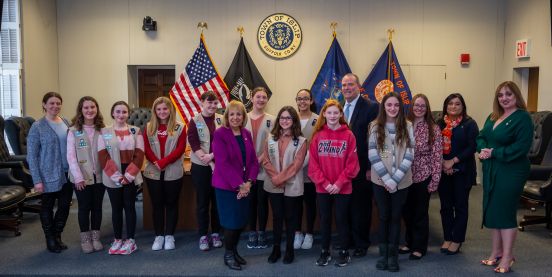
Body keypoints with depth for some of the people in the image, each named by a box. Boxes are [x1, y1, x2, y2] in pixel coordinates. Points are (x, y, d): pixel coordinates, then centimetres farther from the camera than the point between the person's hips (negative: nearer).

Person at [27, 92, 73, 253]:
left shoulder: (66, 123, 5)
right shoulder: (37, 127, -9)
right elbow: (31, 156, -9)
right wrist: (37, 180, -14)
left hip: (67, 174, 4)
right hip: (49, 175, -4)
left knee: (65, 205, 9)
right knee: (47, 207, 10)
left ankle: (57, 236, 28)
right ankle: (50, 240, 25)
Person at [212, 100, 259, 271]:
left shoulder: (247, 134, 7)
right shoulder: (220, 134, -12)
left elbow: (254, 160, 5)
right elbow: (223, 164, -19)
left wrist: (249, 182, -9)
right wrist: (239, 184, -20)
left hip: (244, 186, 6)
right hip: (226, 186, -6)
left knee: (242, 220, 10)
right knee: (232, 221, -1)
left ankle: (234, 250, 30)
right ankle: (228, 254, 19)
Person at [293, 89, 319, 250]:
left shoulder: (318, 120, -5)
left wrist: (304, 159, -13)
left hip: (310, 169, -2)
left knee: (310, 202, 8)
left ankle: (309, 234, 22)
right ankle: (297, 233, 25)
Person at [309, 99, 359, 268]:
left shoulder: (348, 135, -3)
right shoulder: (318, 135, 1)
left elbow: (352, 163, -6)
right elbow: (313, 163, -2)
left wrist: (339, 183, -13)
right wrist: (325, 183, -10)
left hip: (343, 188, -2)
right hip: (322, 188, 2)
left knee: (342, 219, 7)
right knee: (324, 220, 11)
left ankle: (344, 252, 21)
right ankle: (325, 252, 24)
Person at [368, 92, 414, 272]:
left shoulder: (407, 127, 1)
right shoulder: (375, 126, -1)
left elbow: (409, 155, -5)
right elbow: (372, 155, -7)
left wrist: (395, 179, -13)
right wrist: (387, 179, -13)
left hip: (401, 181, 1)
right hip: (380, 180, 0)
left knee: (396, 217, 7)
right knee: (383, 217, 7)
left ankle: (393, 255, 18)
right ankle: (383, 254, 19)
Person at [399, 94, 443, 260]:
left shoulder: (433, 129, -5)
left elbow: (437, 157, -7)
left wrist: (435, 180, -11)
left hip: (423, 177, -3)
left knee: (420, 213, 7)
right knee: (407, 211, 13)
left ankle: (419, 247, 21)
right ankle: (410, 242, 31)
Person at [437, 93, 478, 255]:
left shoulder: (469, 124, -3)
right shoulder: (440, 124, 7)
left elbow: (472, 147, -11)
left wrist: (453, 161, -15)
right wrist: (442, 162, -11)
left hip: (462, 172, -3)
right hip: (443, 171, 3)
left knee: (460, 206, 4)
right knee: (445, 206, 9)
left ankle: (457, 241, 13)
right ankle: (447, 238, 20)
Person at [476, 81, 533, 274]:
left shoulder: (522, 118, -11)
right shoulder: (493, 117, 12)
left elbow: (521, 146, -20)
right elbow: (481, 137, 11)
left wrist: (494, 153, -20)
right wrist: (483, 149, -11)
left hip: (511, 172, -7)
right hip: (491, 171, 8)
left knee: (505, 212, -3)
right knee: (491, 210, 12)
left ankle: (507, 258, 9)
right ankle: (496, 252, 25)